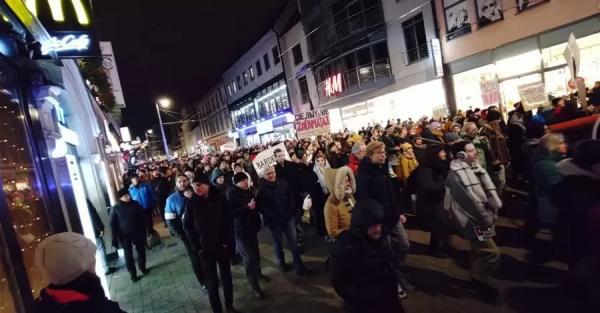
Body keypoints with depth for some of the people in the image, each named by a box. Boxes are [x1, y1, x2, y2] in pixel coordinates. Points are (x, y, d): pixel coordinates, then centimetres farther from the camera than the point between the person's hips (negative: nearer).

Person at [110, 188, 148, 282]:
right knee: (128, 254, 6)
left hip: (137, 233, 2)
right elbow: (113, 224, -6)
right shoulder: (115, 209, -8)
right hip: (124, 236, -2)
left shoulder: (135, 204, -3)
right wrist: (115, 238, -10)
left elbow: (143, 216, 3)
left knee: (141, 251, 14)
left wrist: (144, 230, 0)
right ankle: (132, 273, 18)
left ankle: (142, 267, 35)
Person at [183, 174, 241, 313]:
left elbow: (229, 220, -4)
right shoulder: (191, 203, -9)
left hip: (223, 246, 1)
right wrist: (197, 246, -8)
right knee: (212, 282, 6)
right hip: (205, 248, -1)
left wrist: (228, 241, -9)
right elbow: (187, 226, -3)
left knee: (227, 277, 15)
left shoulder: (220, 198, -9)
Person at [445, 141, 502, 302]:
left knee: (479, 249, 22)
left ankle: (477, 277, 40)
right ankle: (481, 281, 14)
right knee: (492, 252, -7)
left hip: (481, 216, 9)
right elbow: (468, 201, -25)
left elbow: (487, 188, 9)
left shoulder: (474, 167, 4)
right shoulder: (455, 175, -24)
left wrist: (493, 211, 1)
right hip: (472, 219, -9)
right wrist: (486, 218, -18)